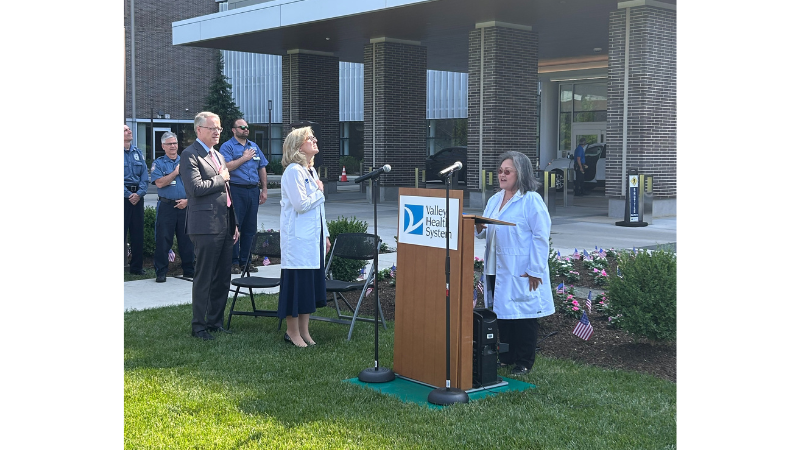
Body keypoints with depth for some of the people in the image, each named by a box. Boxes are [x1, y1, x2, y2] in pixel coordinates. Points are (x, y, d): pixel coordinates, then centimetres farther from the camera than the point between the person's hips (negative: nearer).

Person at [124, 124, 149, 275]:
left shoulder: (138, 153, 12)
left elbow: (144, 176, 9)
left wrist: (139, 193, -6)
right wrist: (128, 195, -14)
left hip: (137, 196, 5)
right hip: (123, 196, -5)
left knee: (138, 232, 7)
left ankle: (137, 267, 15)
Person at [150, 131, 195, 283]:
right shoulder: (158, 163, 4)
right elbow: (159, 183, -11)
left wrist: (187, 200, -6)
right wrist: (175, 172, -7)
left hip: (185, 206, 2)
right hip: (166, 206, -2)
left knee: (187, 239, 6)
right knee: (163, 240, -2)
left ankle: (189, 270, 16)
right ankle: (161, 272, 5)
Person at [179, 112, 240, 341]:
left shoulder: (218, 156, 20)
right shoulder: (190, 155, -8)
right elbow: (196, 188, -21)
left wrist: (234, 224, 19)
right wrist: (221, 178, -8)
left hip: (224, 226, 8)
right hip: (206, 227, -8)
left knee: (222, 278, 12)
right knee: (204, 279, -2)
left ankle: (215, 321, 23)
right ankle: (198, 326, 8)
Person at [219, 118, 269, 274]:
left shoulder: (254, 146, 17)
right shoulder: (227, 147, -1)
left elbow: (262, 168, 19)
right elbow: (227, 167, -15)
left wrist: (264, 190, 13)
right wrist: (244, 158, -8)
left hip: (253, 191, 6)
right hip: (236, 190, -6)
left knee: (250, 228, 7)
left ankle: (244, 260, 15)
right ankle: (234, 262, 2)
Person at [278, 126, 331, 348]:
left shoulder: (311, 170, 16)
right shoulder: (293, 171, -13)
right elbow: (301, 205, -21)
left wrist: (325, 235, 18)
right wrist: (319, 191, -6)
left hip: (314, 237, 9)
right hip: (299, 238, -9)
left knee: (311, 283, 11)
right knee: (297, 283, -2)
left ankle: (304, 331, 20)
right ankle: (292, 332, 9)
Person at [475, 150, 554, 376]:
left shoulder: (531, 200, -8)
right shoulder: (494, 200, 15)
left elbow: (541, 237, -12)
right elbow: (487, 233, 22)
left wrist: (535, 271, -17)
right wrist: (479, 228, -4)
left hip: (522, 272, -7)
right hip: (496, 269, 7)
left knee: (523, 316, 0)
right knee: (501, 314, 12)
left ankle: (524, 362, 9)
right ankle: (506, 357, 23)